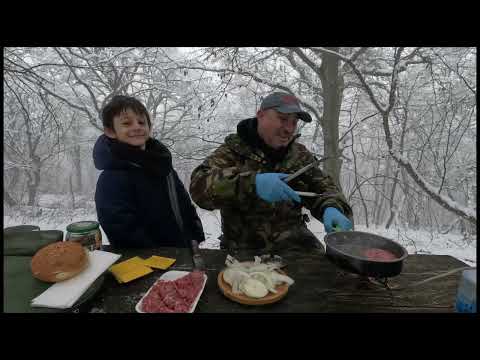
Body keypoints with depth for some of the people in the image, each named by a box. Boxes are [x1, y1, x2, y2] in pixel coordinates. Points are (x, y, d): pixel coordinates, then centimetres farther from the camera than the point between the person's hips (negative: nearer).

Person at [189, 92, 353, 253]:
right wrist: (251, 183, -34)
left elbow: (324, 187, 6)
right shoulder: (234, 149, -6)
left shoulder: (300, 155, 6)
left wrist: (331, 208, -18)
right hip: (243, 249, -2)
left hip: (294, 244, 3)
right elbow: (199, 185, -19)